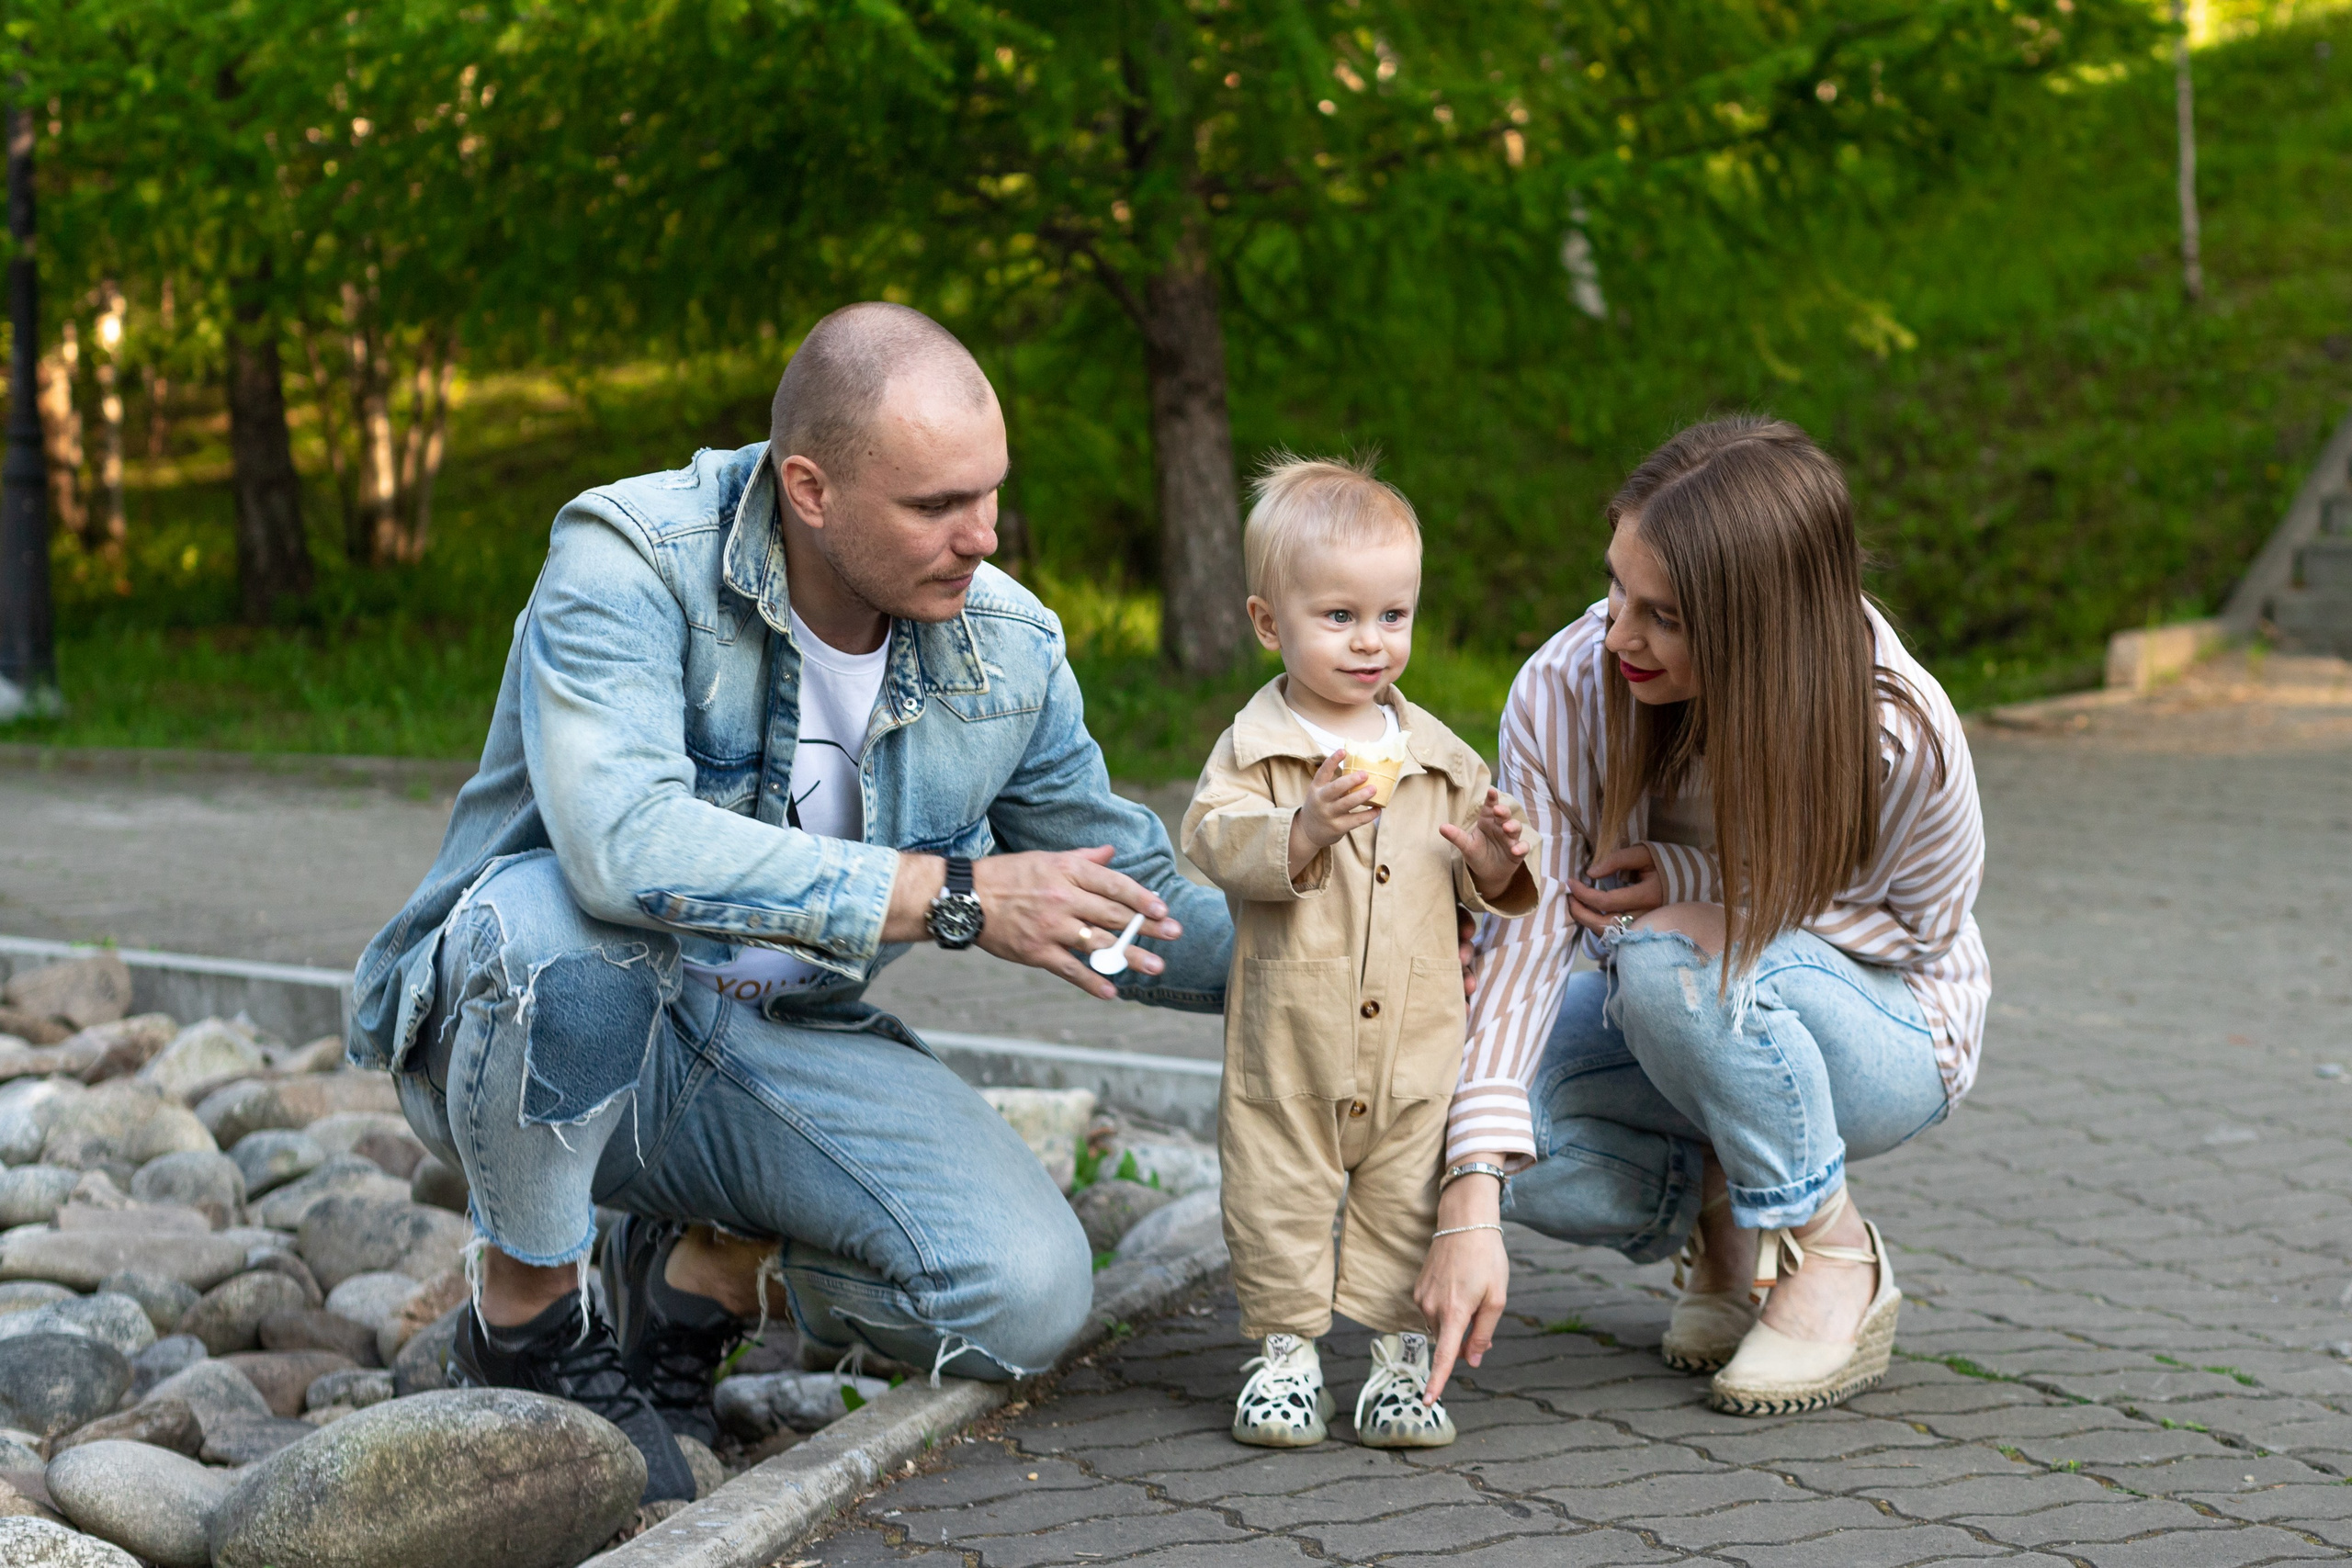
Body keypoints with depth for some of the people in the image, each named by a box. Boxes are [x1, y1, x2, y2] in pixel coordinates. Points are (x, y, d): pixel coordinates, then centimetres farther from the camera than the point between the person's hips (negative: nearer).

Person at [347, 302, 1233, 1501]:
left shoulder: (1010, 654, -5)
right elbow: (622, 843, -40)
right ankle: (527, 1320, -12)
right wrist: (952, 898, -38)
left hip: (776, 1048, 4)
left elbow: (1124, 897, 9)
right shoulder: (629, 559, -23)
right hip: (523, 1029, -4)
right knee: (557, 921, -40)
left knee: (1026, 1299, -19)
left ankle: (699, 1270, 12)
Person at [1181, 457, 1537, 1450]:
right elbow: (1211, 840, -18)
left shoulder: (1437, 756, 7)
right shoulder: (1255, 745, -4)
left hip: (1416, 1039, 2)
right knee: (1279, 1197, 4)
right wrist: (1304, 830, -32)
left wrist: (1493, 860, -10)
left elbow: (1482, 883, 13)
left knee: (1407, 1200, 6)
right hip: (1287, 1039, -2)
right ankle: (1286, 1349, 18)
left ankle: (1402, 1353, 16)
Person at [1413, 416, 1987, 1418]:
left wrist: (1698, 885, -26)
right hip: (1676, 1028, 3)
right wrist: (1471, 1210, -36)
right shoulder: (1565, 694, -23)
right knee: (1489, 1134, -26)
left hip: (1882, 1031, -3)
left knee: (1672, 961, -36)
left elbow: (1919, 927, -12)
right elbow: (1525, 933, -27)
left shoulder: (1902, 737, -30)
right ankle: (1722, 1224, 4)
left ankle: (1837, 1260, -12)